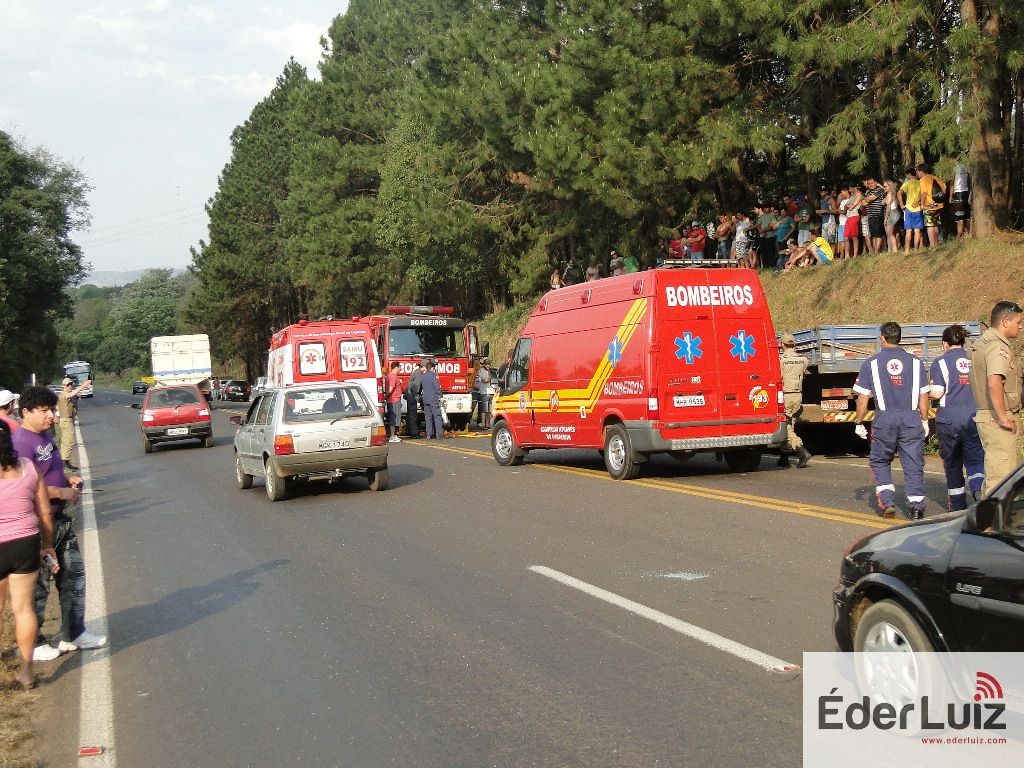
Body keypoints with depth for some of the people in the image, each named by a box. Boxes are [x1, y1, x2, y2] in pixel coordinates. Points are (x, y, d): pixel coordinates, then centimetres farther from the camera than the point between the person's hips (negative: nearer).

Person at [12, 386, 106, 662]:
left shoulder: (44, 435, 10)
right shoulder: (21, 442, -19)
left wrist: (68, 479, 6)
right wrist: (63, 493, -18)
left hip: (60, 520, 9)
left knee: (73, 574, 15)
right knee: (38, 584, 3)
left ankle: (73, 634, 27)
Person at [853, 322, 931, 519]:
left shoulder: (871, 363, 2)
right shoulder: (915, 362, 8)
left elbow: (863, 397, 1)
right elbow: (923, 396, 8)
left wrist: (859, 422, 9)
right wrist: (925, 421, 17)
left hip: (885, 418, -1)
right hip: (911, 418, 1)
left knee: (879, 462, 14)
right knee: (913, 465, 5)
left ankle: (887, 502, 2)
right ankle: (916, 506, -3)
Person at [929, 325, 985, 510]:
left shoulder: (940, 362, -4)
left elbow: (937, 393, -11)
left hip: (949, 420, -2)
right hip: (973, 418, 2)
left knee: (952, 463, 11)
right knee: (975, 459, 5)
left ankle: (958, 505, 17)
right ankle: (979, 488, -25)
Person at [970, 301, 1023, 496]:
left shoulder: (981, 344, 15)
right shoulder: (999, 348, -16)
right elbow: (994, 384, -29)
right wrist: (1003, 418, -24)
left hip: (984, 414, 10)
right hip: (996, 418, -10)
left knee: (993, 471, 17)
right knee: (1001, 473, -7)